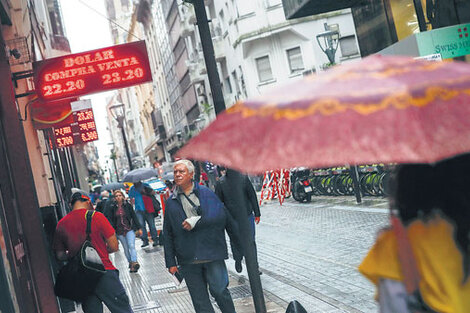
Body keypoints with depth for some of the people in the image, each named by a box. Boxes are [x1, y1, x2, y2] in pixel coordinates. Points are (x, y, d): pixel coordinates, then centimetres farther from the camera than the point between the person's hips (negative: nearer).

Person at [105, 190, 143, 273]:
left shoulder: (127, 205, -1)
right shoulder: (112, 207, 1)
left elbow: (134, 217, 2)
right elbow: (110, 219, 2)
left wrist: (139, 228, 0)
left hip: (130, 229, -2)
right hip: (119, 231, 2)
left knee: (131, 246, -15)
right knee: (126, 248, 9)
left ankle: (134, 262, -21)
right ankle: (130, 262, 22)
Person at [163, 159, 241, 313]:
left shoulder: (206, 193, 5)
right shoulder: (171, 202, 11)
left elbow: (220, 215, -9)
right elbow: (168, 235, 11)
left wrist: (196, 222, -16)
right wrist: (171, 262, 7)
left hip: (212, 254, -2)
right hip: (188, 260, 2)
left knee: (219, 289, -10)